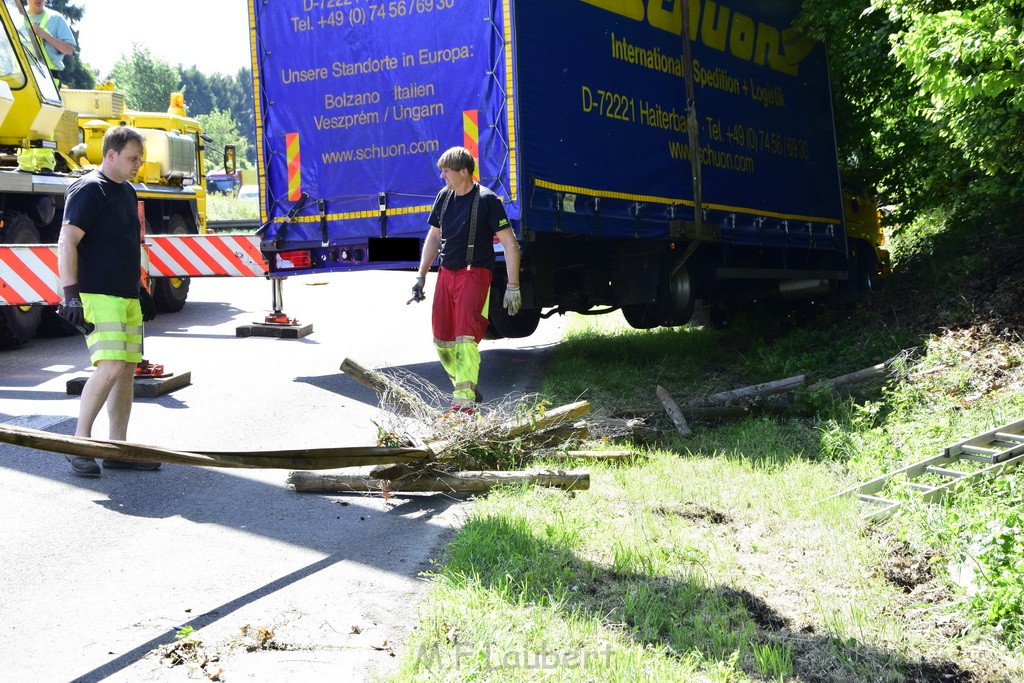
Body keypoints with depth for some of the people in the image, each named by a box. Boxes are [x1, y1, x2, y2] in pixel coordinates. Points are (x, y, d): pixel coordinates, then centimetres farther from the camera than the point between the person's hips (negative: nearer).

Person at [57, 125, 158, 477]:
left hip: (127, 296, 9)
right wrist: (71, 294, -21)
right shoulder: (88, 190, -9)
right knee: (110, 367, -17)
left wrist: (139, 289, 27)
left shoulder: (127, 191, 18)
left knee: (128, 369, 8)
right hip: (99, 296, -9)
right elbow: (66, 243, -14)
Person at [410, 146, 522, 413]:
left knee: (466, 337, -18)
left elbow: (509, 243, -10)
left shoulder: (486, 200, -10)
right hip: (446, 273, 7)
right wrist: (421, 276, 18)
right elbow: (433, 237, 21)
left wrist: (513, 286, -13)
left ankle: (465, 400, -18)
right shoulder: (444, 196, 9)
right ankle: (468, 390, 26)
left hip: (474, 274, -7)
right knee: (441, 340, 9)